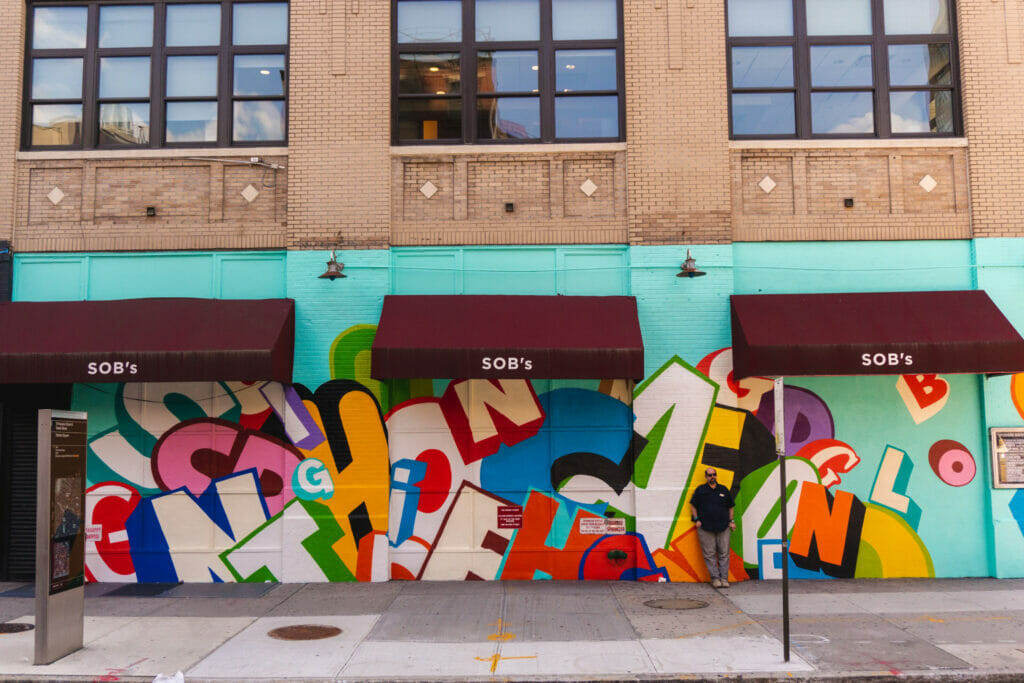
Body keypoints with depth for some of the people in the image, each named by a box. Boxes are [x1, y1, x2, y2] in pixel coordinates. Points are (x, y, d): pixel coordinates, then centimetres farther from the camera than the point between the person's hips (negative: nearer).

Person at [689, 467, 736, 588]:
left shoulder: (724, 490, 13)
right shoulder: (700, 490, 7)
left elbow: (730, 507, 20)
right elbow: (693, 505, 10)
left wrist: (731, 521, 11)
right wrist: (696, 520, 1)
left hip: (723, 527, 2)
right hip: (705, 527, -2)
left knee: (724, 554, 0)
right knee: (709, 554, -3)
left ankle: (724, 578, 5)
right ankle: (715, 578, 2)